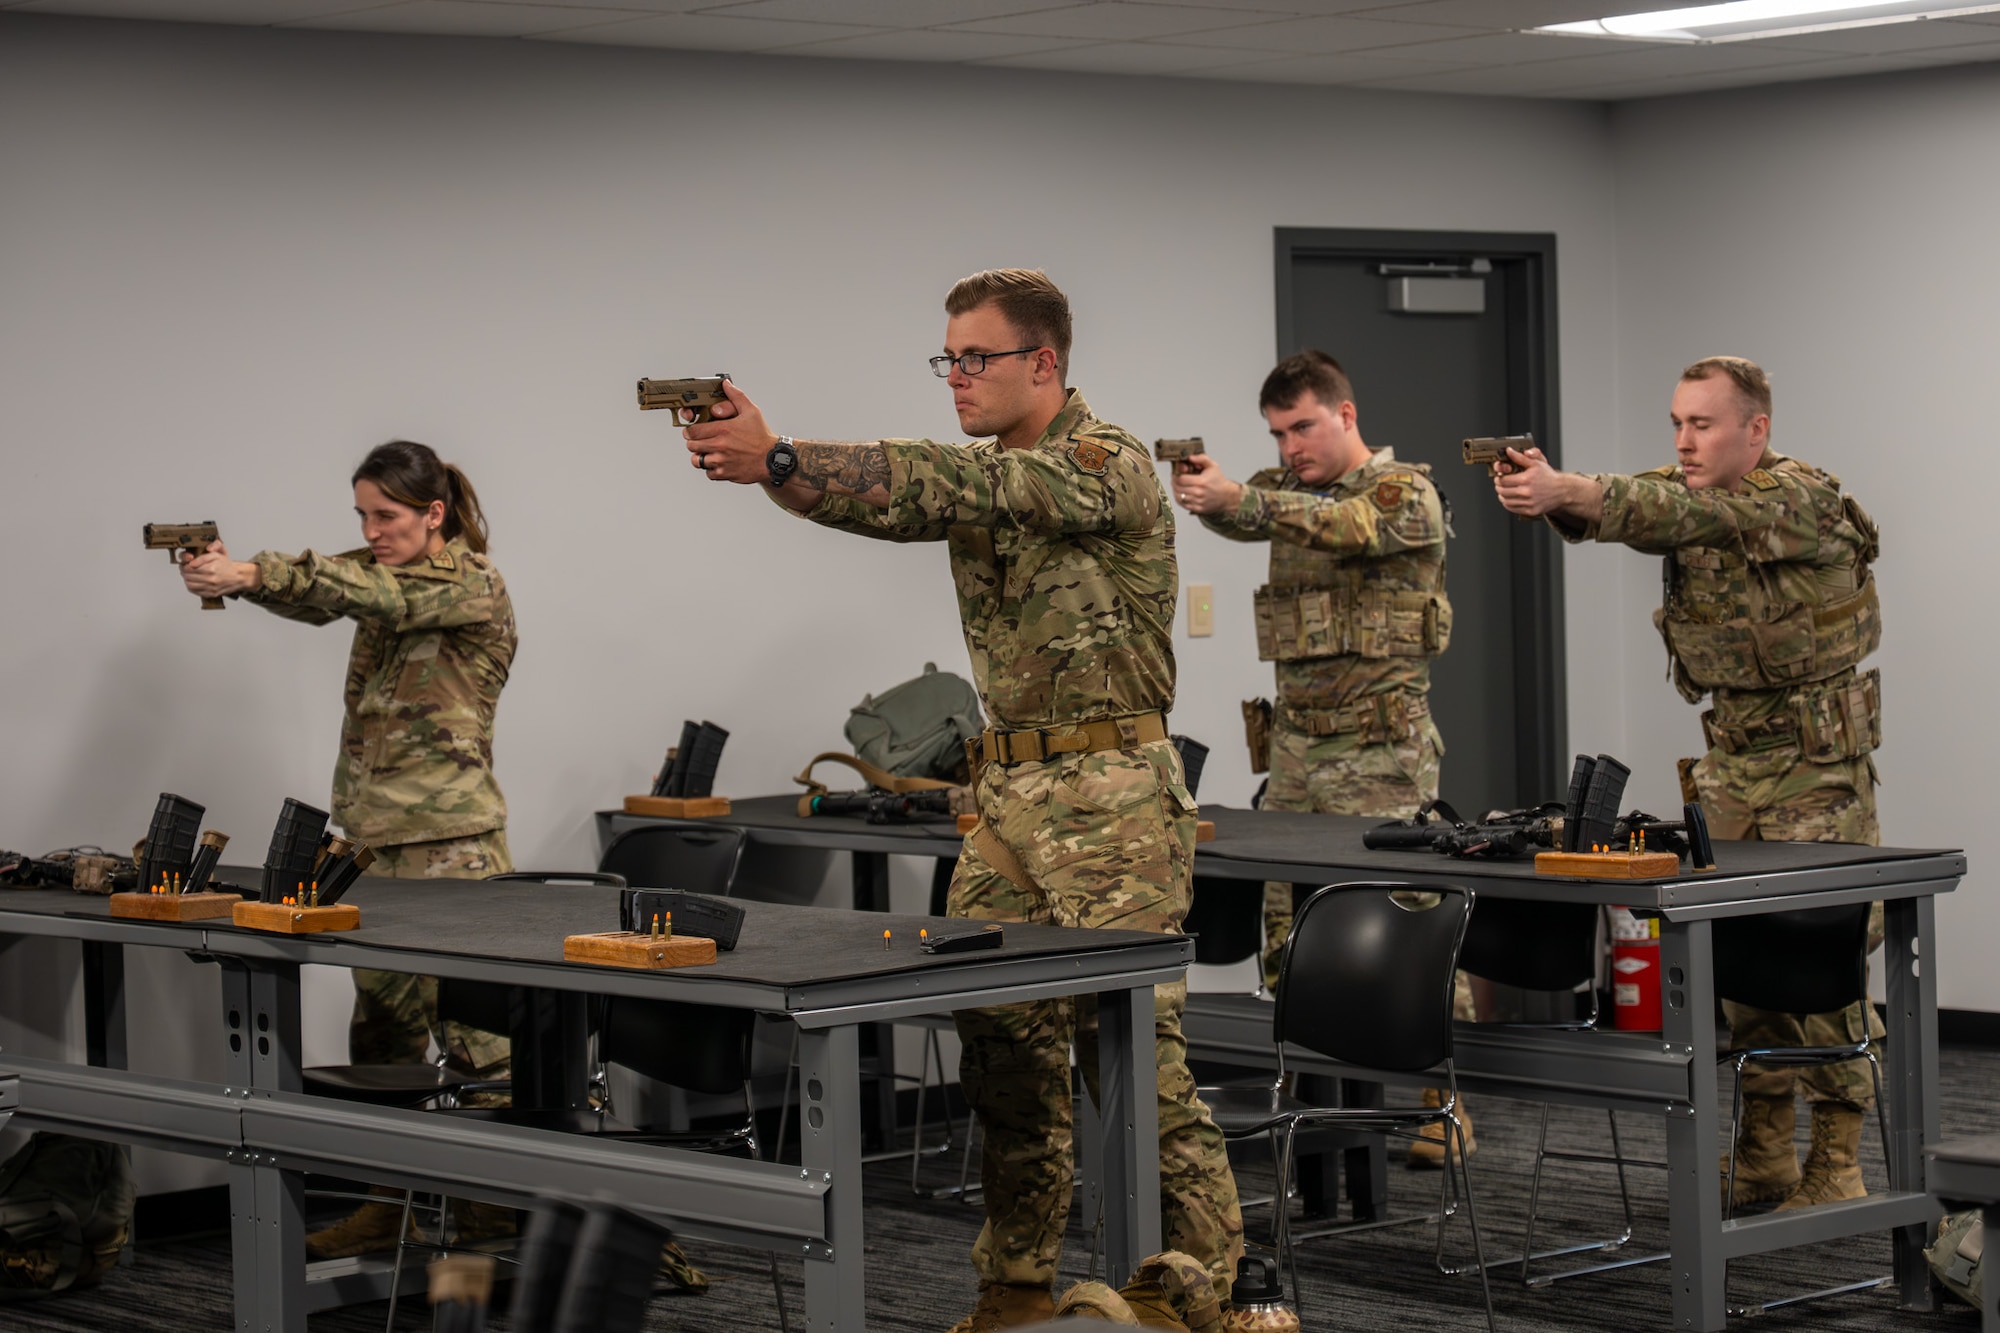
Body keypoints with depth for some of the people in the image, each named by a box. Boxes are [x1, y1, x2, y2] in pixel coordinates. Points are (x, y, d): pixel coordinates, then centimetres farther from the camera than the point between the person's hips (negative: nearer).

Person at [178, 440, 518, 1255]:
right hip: (375, 834, 8)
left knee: (469, 1022, -7)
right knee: (381, 1023, 10)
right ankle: (389, 1200, 18)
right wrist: (233, 572, -23)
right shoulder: (387, 571, 14)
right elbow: (319, 592, -2)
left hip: (452, 840, -8)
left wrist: (250, 574, -36)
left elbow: (371, 593, -25)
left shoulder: (470, 584, -9)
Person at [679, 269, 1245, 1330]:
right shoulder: (989, 473, 14)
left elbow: (954, 485, -25)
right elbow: (899, 502, -4)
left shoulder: (1107, 465, -11)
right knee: (1002, 1050, 9)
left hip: (1109, 794, -8)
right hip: (1009, 791, 8)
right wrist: (760, 463, -23)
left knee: (1137, 1053, -8)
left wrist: (778, 459, -33)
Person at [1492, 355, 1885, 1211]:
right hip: (1731, 762, 7)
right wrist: (1547, 490, -39)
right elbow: (1629, 507, -16)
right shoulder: (1691, 493, 5)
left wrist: (1566, 492, -48)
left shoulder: (1803, 499, -17)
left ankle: (1835, 1166, 3)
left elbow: (1683, 514, -35)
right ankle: (1762, 1157, 15)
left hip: (1819, 769, -7)